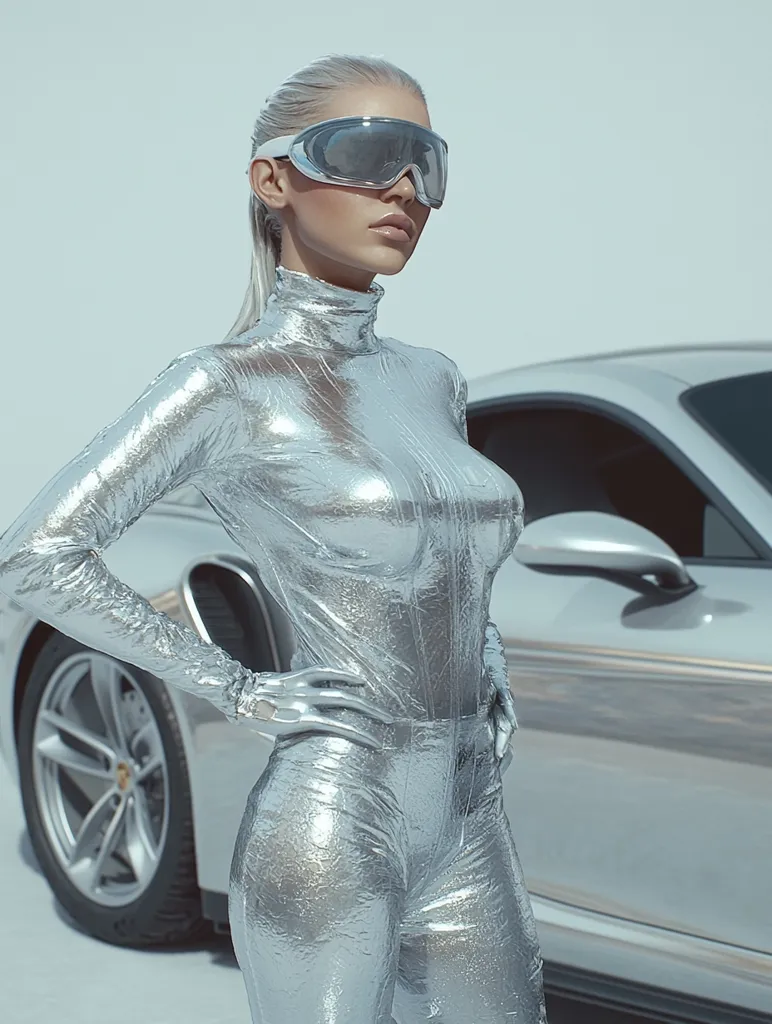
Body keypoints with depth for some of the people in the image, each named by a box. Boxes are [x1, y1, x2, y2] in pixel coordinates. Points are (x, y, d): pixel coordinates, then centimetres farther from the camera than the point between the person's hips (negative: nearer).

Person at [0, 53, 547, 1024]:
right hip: (330, 834, -7)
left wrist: (488, 667, 11)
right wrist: (236, 690, -12)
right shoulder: (228, 384, -9)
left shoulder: (431, 379, 11)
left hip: (470, 830, 7)